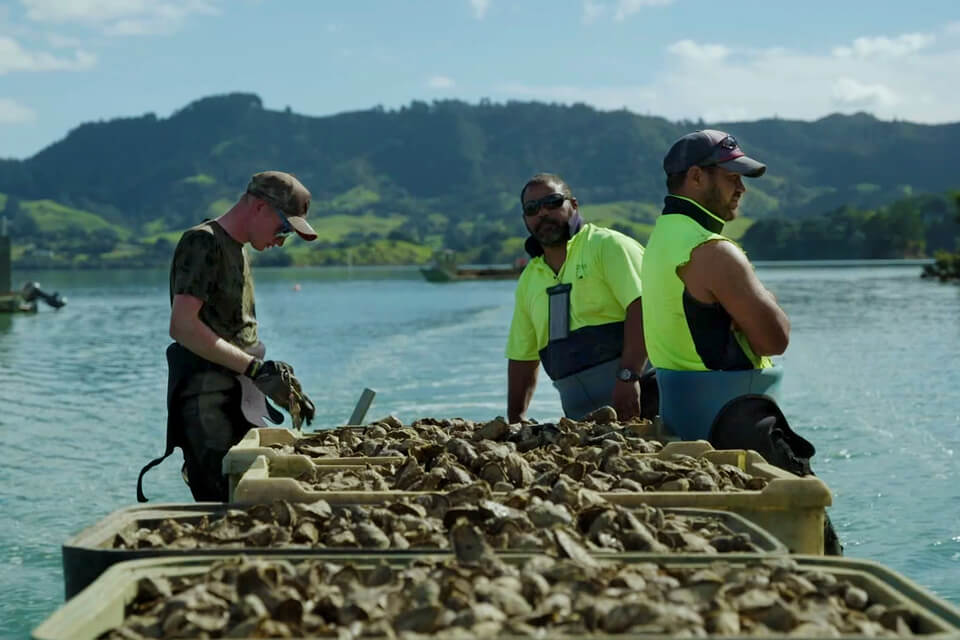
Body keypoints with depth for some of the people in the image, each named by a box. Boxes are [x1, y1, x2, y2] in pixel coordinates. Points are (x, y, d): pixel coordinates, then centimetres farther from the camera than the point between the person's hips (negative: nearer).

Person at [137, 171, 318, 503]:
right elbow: (183, 327, -20)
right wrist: (255, 368, -21)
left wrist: (282, 388, 13)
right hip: (208, 406, -9)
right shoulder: (202, 243, -8)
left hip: (241, 403, 9)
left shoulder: (237, 250, 20)